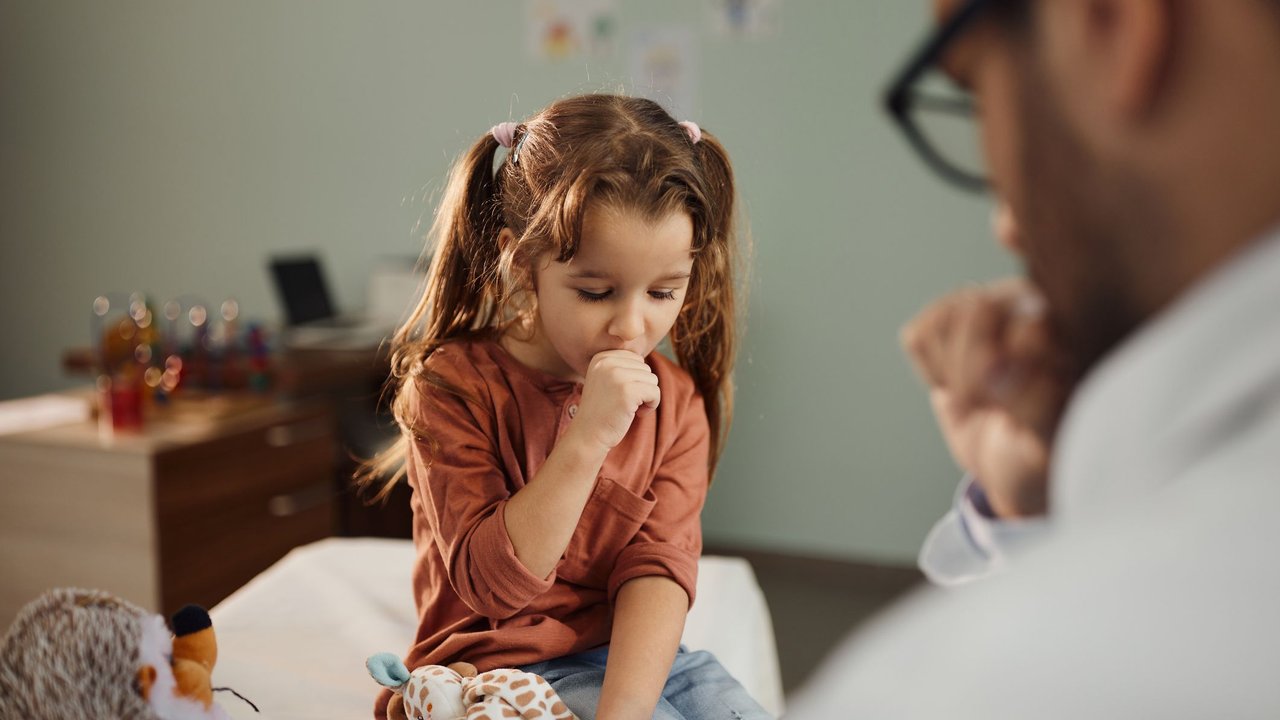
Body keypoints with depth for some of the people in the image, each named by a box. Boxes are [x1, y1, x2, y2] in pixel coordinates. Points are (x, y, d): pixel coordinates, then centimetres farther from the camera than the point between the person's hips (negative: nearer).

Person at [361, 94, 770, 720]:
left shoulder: (674, 401, 0)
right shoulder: (453, 386, -13)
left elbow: (658, 565, -10)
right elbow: (492, 585, -19)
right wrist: (587, 439, -29)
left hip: (637, 656, 5)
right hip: (501, 664, -4)